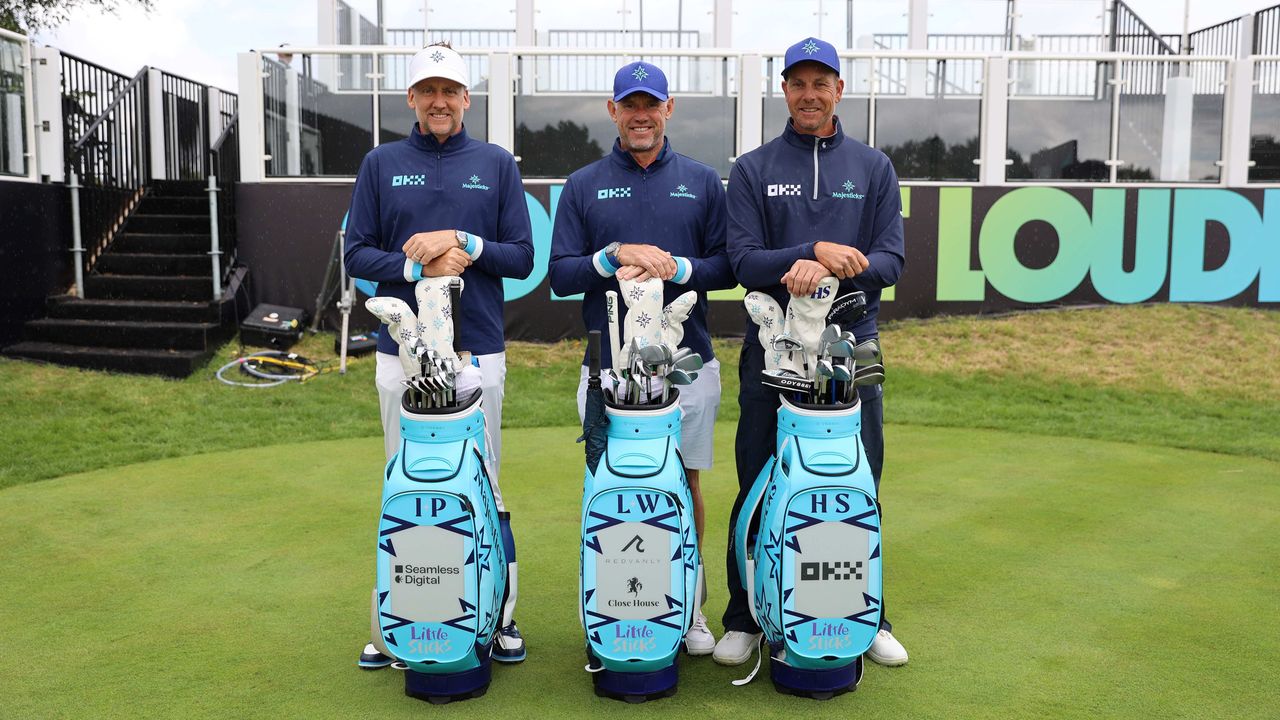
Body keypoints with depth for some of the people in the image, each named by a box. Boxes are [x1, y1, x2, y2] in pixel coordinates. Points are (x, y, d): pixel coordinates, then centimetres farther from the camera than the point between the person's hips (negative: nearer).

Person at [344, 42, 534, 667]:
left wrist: (463, 243, -11)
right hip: (402, 351, 1)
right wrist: (418, 267, -11)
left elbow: (522, 257, 5)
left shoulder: (496, 164, 9)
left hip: (478, 351, -1)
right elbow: (356, 253, 5)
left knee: (484, 487, 3)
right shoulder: (381, 164, 11)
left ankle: (500, 613, 14)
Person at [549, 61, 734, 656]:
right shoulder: (583, 185, 8)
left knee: (685, 483, 7)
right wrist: (617, 256, -13)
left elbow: (728, 267, 5)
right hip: (609, 363, 0)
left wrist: (674, 268, -12)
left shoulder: (702, 182, 9)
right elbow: (560, 276, 2)